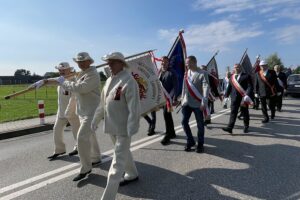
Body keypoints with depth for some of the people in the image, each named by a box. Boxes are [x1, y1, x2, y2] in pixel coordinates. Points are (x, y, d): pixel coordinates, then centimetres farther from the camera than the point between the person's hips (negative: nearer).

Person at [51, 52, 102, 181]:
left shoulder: (93, 74, -16)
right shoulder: (81, 74, 14)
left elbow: (80, 88, -26)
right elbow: (76, 88, 14)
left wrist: (63, 82, -14)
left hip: (91, 112, -10)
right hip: (83, 111, 10)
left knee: (82, 137, -14)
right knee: (89, 135, 20)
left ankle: (86, 168, -2)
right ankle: (96, 158, 38)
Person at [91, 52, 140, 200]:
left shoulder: (128, 81, -16)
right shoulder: (109, 80, 9)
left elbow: (134, 107, -21)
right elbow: (103, 103, 16)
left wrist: (131, 130, -23)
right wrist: (95, 120, 19)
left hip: (123, 128, -8)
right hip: (111, 126, 9)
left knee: (118, 162, -2)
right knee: (123, 153, 26)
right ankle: (132, 174, 49)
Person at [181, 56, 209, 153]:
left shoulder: (203, 73, -8)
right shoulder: (186, 73, 9)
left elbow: (206, 88, -17)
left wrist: (204, 102, -27)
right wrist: (182, 99, 14)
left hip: (197, 103, -5)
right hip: (186, 102, 5)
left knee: (200, 124, 5)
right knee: (184, 122, 2)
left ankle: (200, 144, 22)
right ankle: (190, 141, 20)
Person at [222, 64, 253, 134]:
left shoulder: (246, 76, -2)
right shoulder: (232, 77, 12)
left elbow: (250, 87, -9)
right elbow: (229, 87, 15)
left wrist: (247, 95, -22)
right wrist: (226, 96, 10)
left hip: (243, 98, -3)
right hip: (234, 98, 3)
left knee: (245, 113, 10)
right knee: (233, 112, -4)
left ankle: (246, 127, 27)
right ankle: (230, 127, -9)